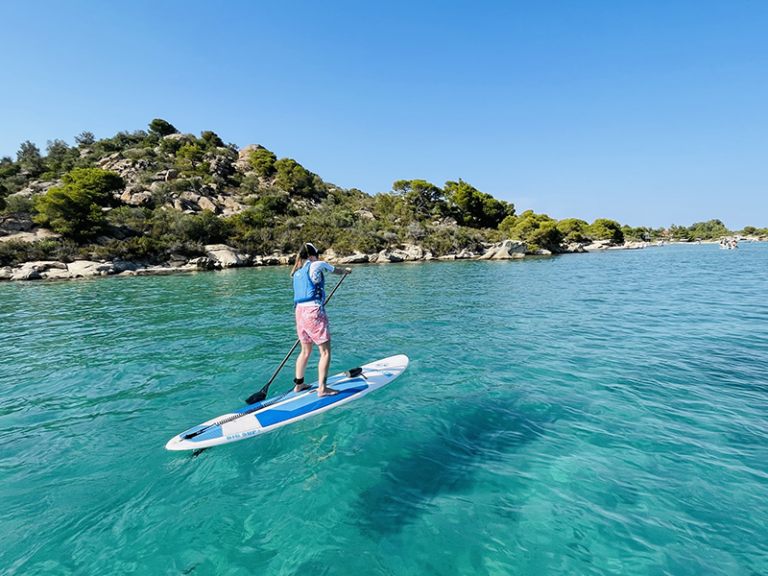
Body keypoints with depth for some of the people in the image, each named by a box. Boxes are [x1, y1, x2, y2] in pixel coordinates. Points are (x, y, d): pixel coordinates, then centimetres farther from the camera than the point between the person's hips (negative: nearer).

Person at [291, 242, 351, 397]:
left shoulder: (297, 271, 16)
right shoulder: (316, 265, -5)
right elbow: (337, 271, 11)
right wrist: (346, 270, 32)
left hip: (300, 312, 8)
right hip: (314, 312, -8)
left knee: (305, 351, 19)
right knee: (325, 351, 0)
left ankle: (298, 384, 28)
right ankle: (322, 388, 0)